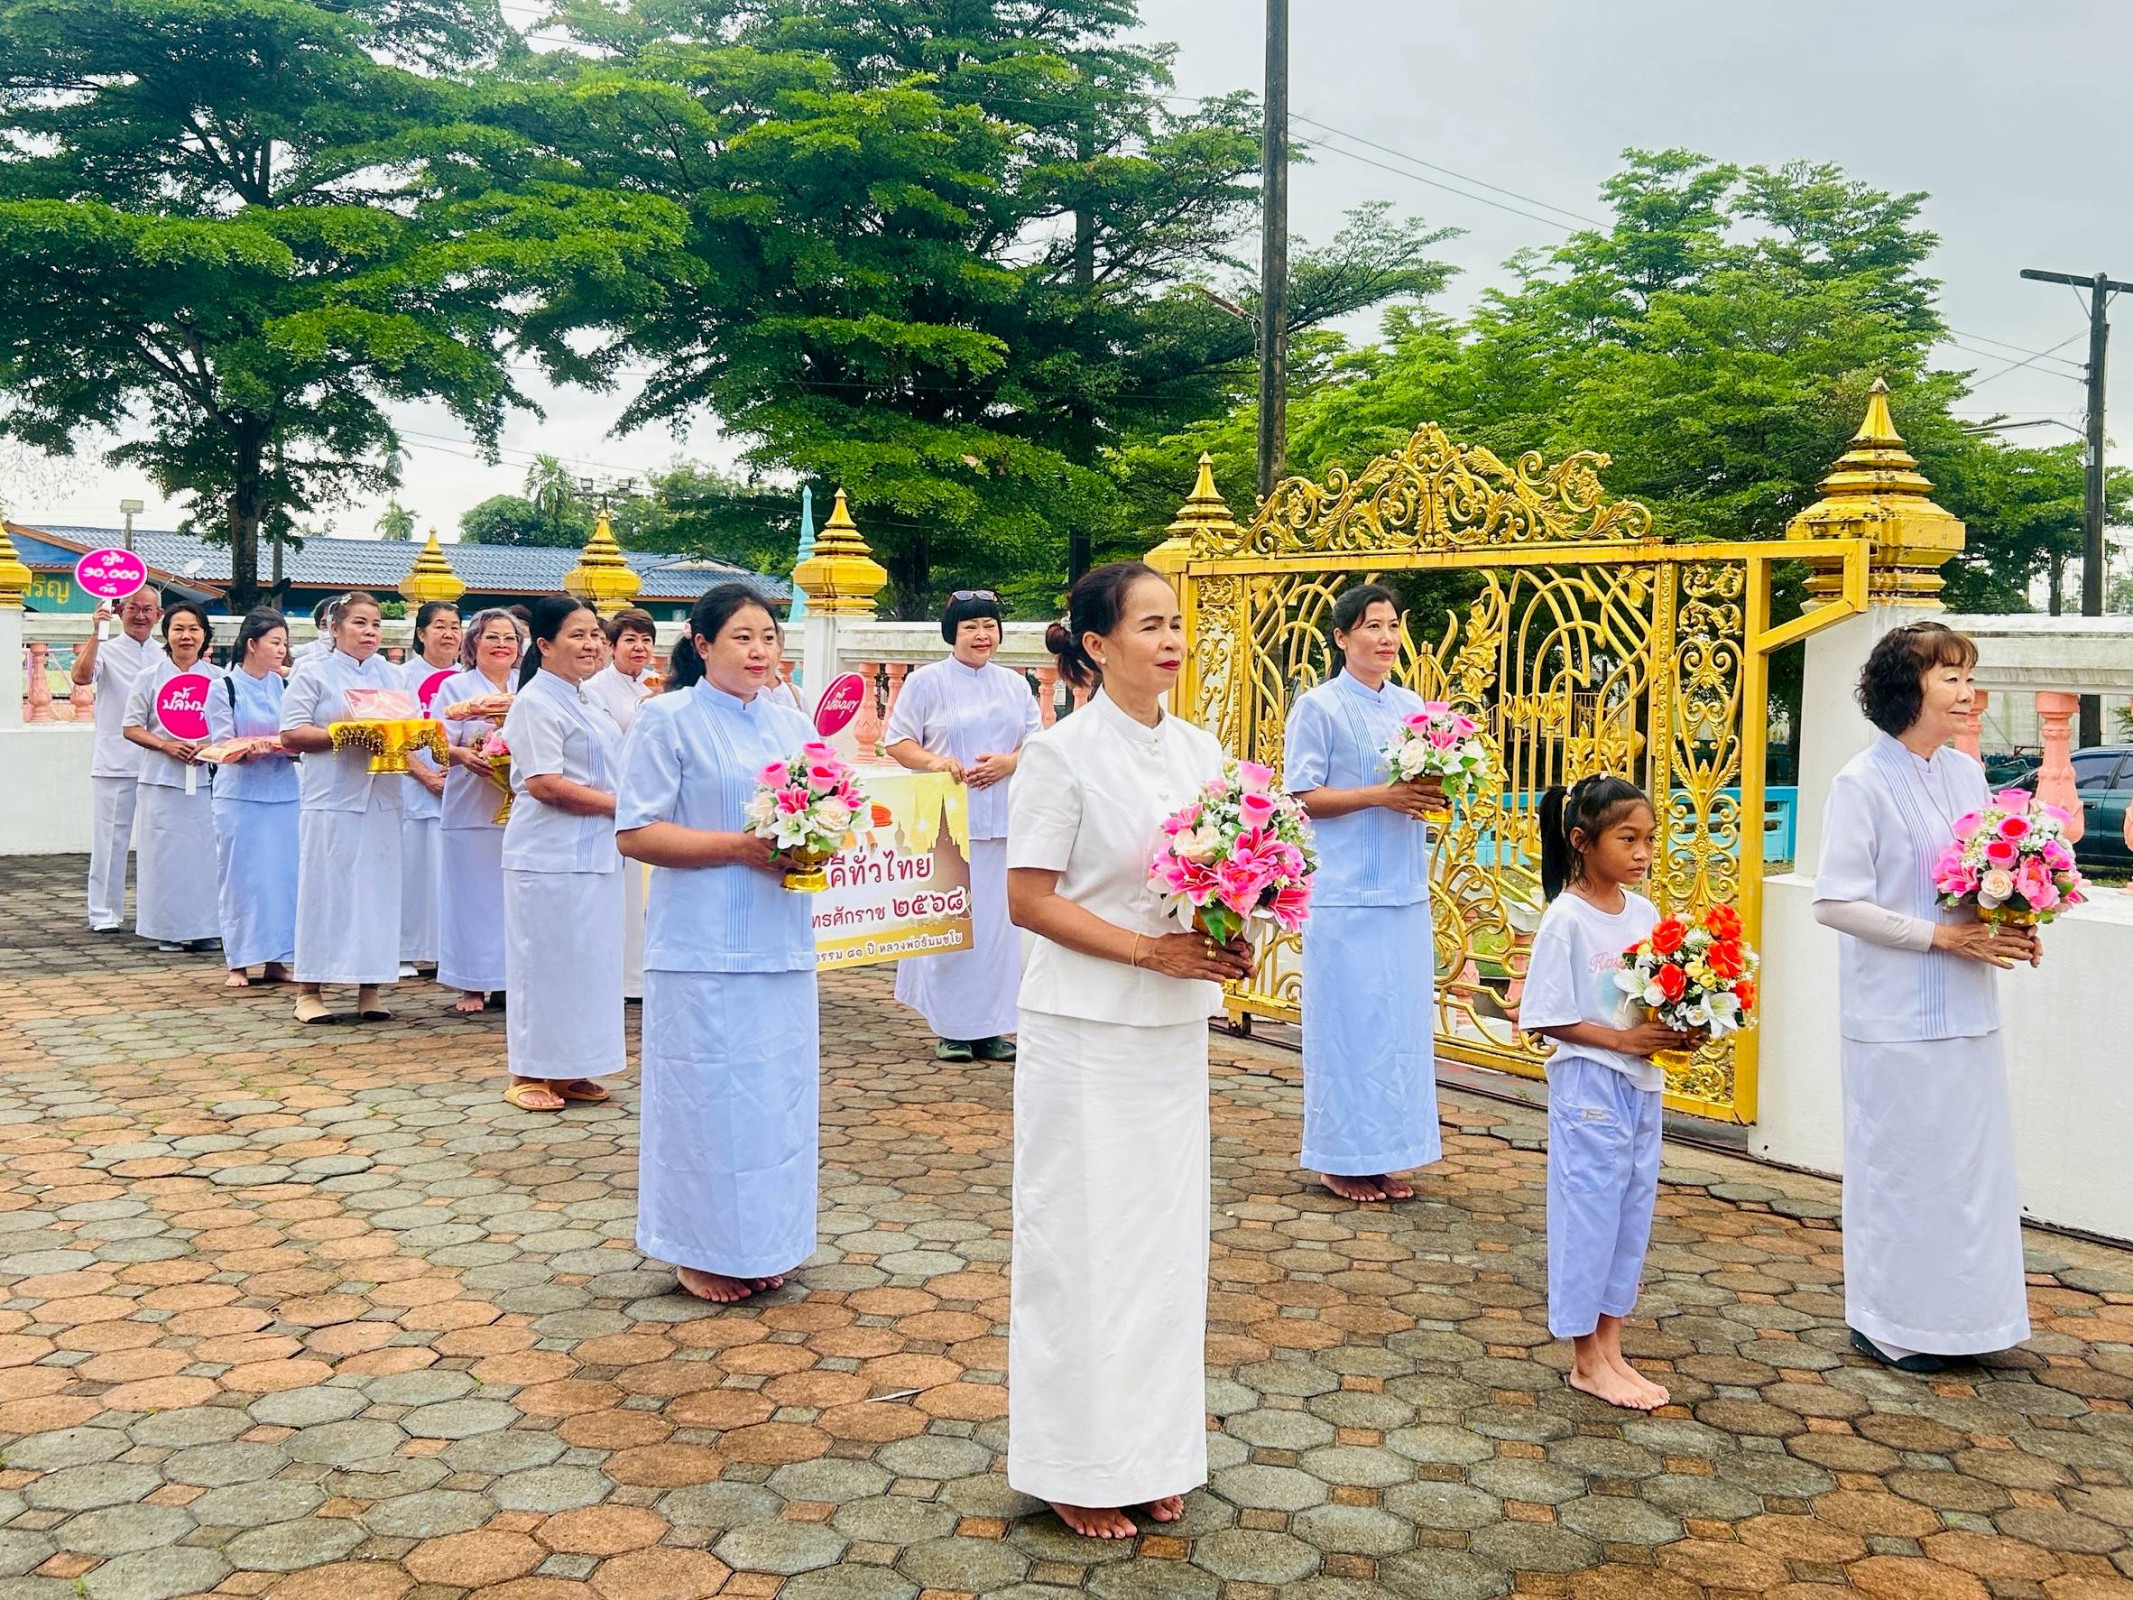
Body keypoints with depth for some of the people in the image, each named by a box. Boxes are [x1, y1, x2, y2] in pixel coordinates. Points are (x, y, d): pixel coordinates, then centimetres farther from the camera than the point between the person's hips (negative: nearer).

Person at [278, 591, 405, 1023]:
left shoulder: (392, 676, 18)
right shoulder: (313, 673, 3)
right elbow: (292, 734, -4)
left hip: (381, 800, 4)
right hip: (331, 800, -4)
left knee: (377, 888, 4)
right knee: (324, 889, -3)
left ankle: (370, 987, 9)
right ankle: (309, 988, 3)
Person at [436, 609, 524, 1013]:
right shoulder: (455, 687, 6)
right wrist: (465, 757, -24)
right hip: (471, 810, -3)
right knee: (471, 895, -2)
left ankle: (511, 977, 12)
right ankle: (471, 985, 5)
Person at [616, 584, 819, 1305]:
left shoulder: (793, 725, 13)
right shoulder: (668, 719, -5)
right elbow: (635, 833, -10)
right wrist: (739, 847, -17)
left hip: (780, 944, 6)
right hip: (703, 947, -6)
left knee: (778, 1092, 10)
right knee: (708, 1092, 0)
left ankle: (764, 1242, 24)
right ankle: (702, 1250, 14)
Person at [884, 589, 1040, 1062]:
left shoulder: (1015, 685, 15)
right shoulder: (926, 682, 3)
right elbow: (898, 742, 1)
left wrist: (1008, 762, -6)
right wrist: (934, 761, -17)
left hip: (1003, 823, 4)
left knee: (1000, 921, 2)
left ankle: (991, 1028, 10)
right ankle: (952, 1029, 5)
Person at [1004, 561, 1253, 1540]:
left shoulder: (1200, 753, 6)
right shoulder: (1062, 754, -11)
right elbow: (1028, 900, -13)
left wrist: (1231, 945, -7)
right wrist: (1152, 950, -19)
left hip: (1174, 1032, 6)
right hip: (1085, 1032, -6)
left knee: (1166, 1235, 13)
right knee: (1083, 1238, 4)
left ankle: (1151, 1449, 28)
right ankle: (1077, 1465, 19)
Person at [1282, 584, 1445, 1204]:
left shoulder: (1412, 706, 12)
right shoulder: (1318, 706, -5)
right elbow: (1304, 797, -9)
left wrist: (1430, 792, -5)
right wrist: (1381, 794, -18)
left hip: (1406, 893, 6)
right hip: (1346, 894, -6)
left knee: (1402, 1023, 8)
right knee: (1348, 1023, -2)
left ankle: (1383, 1152, 18)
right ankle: (1339, 1158, 9)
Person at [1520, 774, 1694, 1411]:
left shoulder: (1644, 913, 5)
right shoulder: (1566, 919, -14)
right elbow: (1548, 1019, -14)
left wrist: (1675, 1032, -7)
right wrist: (1621, 1039, -20)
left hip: (1641, 1087, 7)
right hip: (1589, 1088, -7)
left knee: (1632, 1214, 12)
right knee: (1589, 1214, 2)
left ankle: (1609, 1348, 24)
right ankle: (1586, 1361, 14)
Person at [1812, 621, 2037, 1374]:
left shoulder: (1967, 773, 7)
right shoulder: (1864, 782, -13)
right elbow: (1835, 902, -16)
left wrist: (2008, 929, -5)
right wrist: (1941, 935, -19)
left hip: (1965, 1009, 7)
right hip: (1897, 1014, -7)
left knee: (1971, 1159, 13)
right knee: (1899, 1163, 3)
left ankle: (1951, 1310, 28)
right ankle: (1886, 1322, 19)